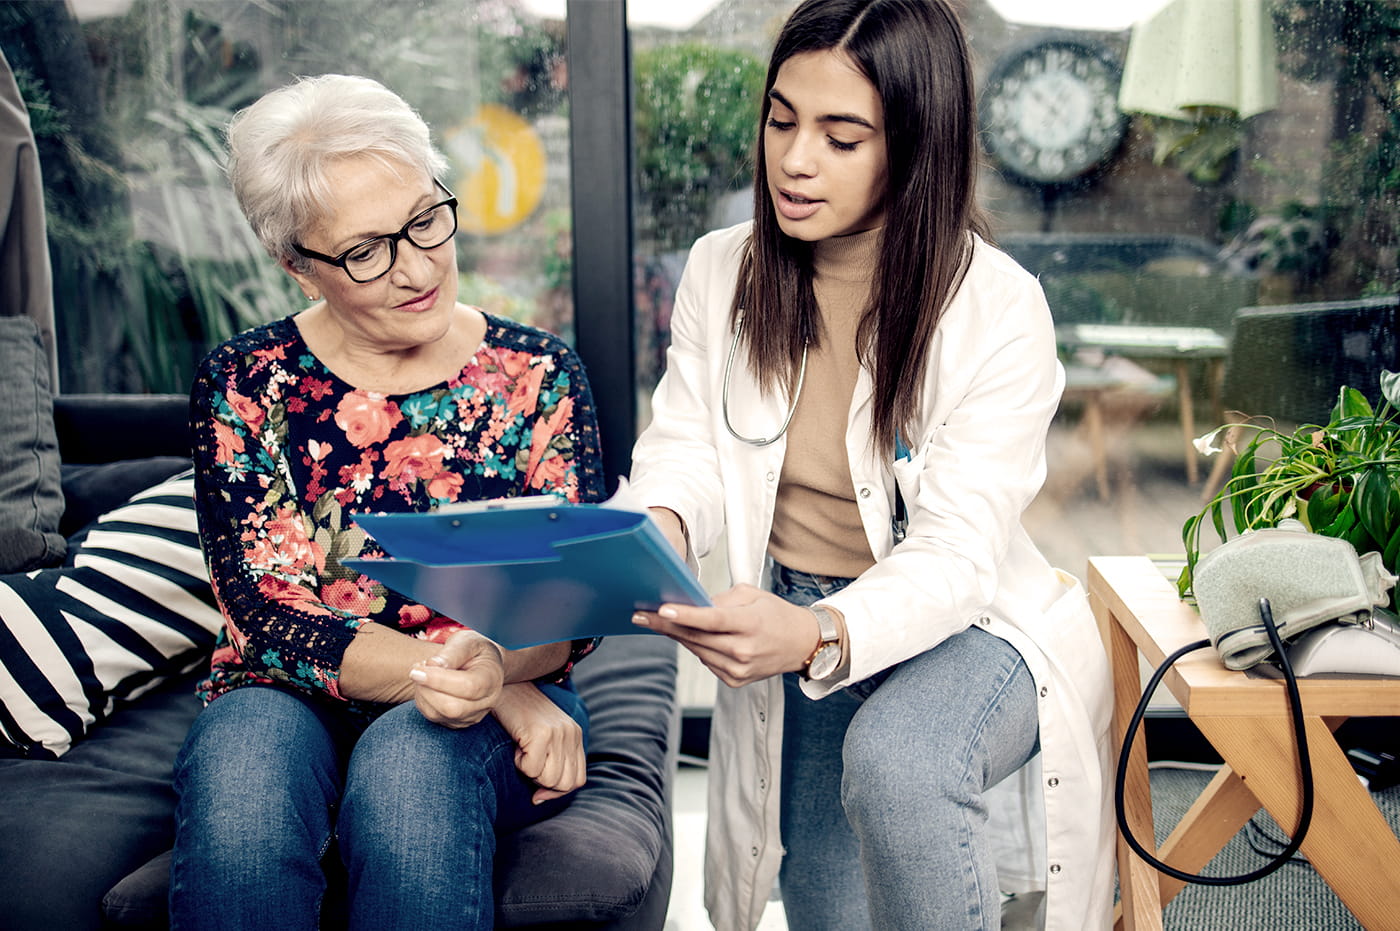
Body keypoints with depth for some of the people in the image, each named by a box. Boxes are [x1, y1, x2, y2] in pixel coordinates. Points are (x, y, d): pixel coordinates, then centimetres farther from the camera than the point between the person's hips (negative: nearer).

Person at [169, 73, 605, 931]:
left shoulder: (538, 375, 4)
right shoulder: (243, 385, 2)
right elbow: (268, 614, -8)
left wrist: (494, 665, -28)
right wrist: (489, 689, -21)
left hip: (491, 717, 0)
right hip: (292, 703, 1)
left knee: (412, 761, -35)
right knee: (239, 782, -34)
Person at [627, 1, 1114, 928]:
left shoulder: (999, 310, -19)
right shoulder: (721, 272, -4)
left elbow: (953, 558, -24)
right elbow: (686, 452, -3)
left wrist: (817, 637, -44)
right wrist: (657, 529, -29)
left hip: (963, 627, -4)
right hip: (791, 627, 4)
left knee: (896, 762, -36)